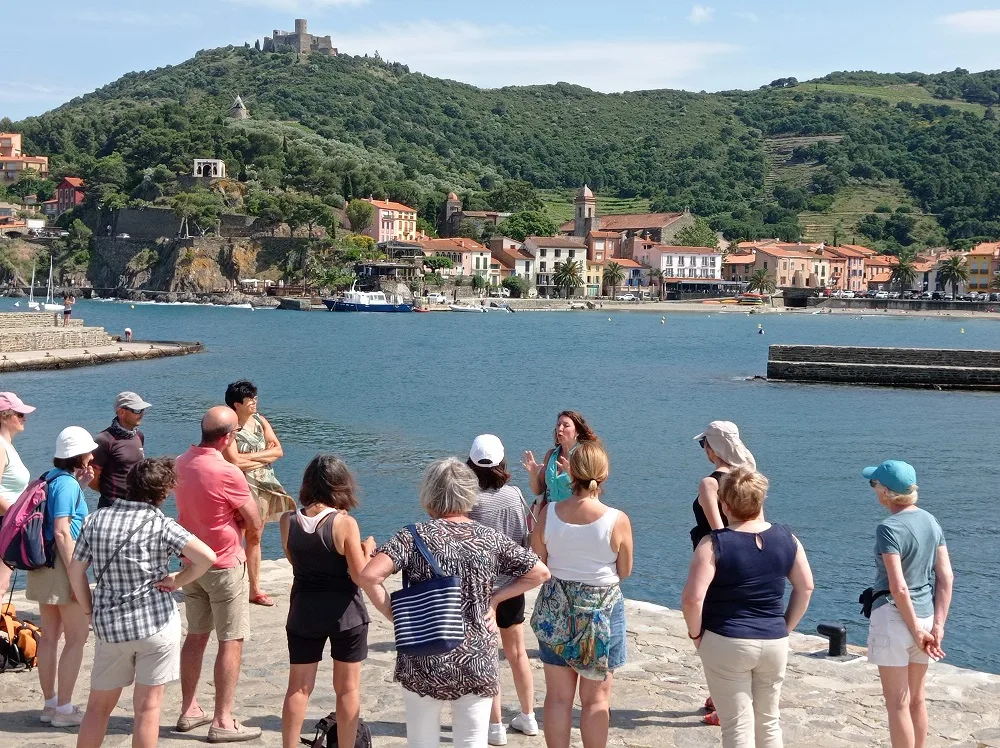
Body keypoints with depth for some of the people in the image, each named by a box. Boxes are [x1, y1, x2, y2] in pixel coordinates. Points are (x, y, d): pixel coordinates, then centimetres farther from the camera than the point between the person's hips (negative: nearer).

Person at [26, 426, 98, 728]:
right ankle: (64, 708, 0)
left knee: (49, 636, 13)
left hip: (44, 565, 9)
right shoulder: (67, 483, -15)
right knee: (77, 637, -2)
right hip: (62, 564, -9)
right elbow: (61, 532, -21)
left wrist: (81, 485, 14)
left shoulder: (52, 478, 11)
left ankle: (50, 703, 20)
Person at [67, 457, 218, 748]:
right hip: (157, 623, -4)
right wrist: (177, 581, -6)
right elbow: (207, 557, -22)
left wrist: (90, 612, 16)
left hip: (109, 625, 4)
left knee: (98, 705, 16)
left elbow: (76, 571, 6)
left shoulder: (96, 519, 1)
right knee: (148, 705, 5)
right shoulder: (160, 524, -12)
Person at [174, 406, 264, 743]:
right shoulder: (228, 473, -23)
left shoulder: (182, 463, 0)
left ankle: (189, 710, 25)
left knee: (196, 635, 17)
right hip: (224, 564, -8)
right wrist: (244, 527, 8)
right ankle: (222, 721, 2)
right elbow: (255, 525, -13)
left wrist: (231, 519, 1)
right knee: (231, 642, 1)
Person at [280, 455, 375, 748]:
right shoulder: (345, 523, -17)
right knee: (348, 688, 11)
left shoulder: (288, 521, -6)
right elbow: (360, 575, -16)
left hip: (303, 611, 3)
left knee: (298, 688, 13)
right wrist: (367, 549, 2)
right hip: (344, 613, -3)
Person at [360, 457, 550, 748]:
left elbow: (370, 575, -19)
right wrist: (494, 598, 8)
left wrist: (392, 614, -6)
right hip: (478, 663, 2)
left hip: (424, 664, -1)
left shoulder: (414, 536, -7)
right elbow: (540, 573, 7)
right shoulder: (490, 539, 1)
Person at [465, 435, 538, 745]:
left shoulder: (470, 500, -18)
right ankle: (528, 717, 29)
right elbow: (526, 538, 2)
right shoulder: (515, 494, -6)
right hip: (512, 583, 4)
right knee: (517, 652, 19)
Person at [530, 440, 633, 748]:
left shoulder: (548, 514, -10)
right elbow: (624, 571, -4)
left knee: (558, 697, 11)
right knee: (596, 699, 10)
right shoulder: (618, 520, -16)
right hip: (602, 609, -2)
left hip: (555, 610, 2)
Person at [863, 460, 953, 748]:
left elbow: (899, 588, -22)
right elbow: (946, 578, 3)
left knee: (898, 703, 3)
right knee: (917, 698, 19)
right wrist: (938, 625, 2)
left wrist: (916, 630, -14)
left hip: (894, 615, -7)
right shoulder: (931, 521, 4)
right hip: (925, 613, 7)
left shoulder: (889, 528, -17)